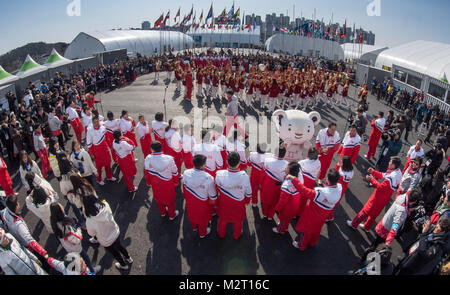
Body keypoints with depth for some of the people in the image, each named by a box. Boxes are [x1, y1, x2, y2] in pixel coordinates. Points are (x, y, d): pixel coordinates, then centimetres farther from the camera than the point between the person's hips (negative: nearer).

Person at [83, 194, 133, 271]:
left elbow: (91, 234, -13)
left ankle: (124, 265, 55)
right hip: (116, 233, 4)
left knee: (114, 252, 28)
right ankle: (129, 258, 59)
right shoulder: (105, 205, -26)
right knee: (119, 246, 35)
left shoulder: (90, 221, -35)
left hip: (107, 242, -3)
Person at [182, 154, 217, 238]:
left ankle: (194, 227, 63)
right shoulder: (209, 178, -36)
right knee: (202, 218, 26)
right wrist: (213, 202, 1)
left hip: (189, 200, 4)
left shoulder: (186, 173, -24)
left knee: (192, 214, 33)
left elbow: (184, 186, -4)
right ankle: (202, 233, 54)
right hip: (202, 203, -4)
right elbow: (212, 195, -21)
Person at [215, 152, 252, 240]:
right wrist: (247, 201, 7)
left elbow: (217, 187, -8)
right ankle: (236, 235, 57)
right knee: (238, 220, 30)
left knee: (223, 219, 31)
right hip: (238, 204, -1)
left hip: (224, 202, 1)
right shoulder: (244, 176, -33)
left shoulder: (219, 174, -31)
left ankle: (221, 234, 57)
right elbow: (248, 192, -14)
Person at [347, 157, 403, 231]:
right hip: (384, 198, 9)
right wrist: (373, 172, -1)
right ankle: (367, 227, 40)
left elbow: (381, 187, -27)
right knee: (374, 213, 23)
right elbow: (383, 176, 7)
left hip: (379, 197, -8)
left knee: (366, 211, 7)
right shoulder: (397, 171, -4)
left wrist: (372, 179, -21)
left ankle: (354, 224, 22)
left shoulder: (392, 177, -31)